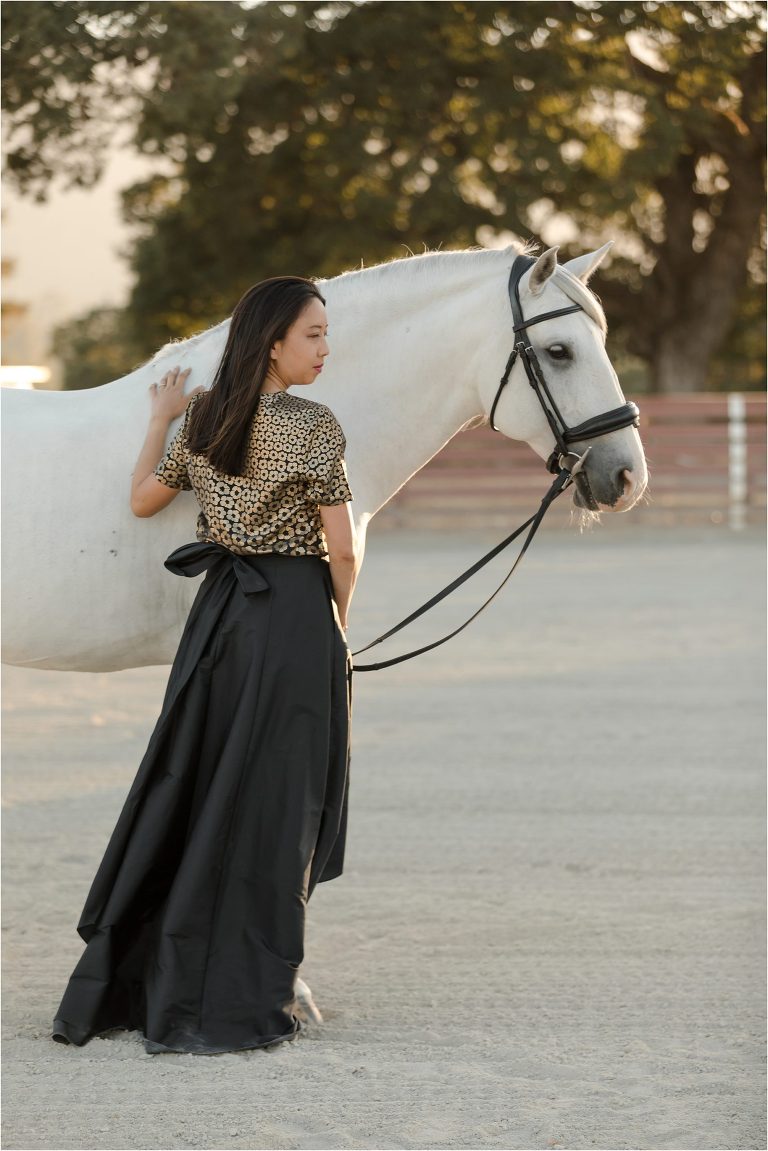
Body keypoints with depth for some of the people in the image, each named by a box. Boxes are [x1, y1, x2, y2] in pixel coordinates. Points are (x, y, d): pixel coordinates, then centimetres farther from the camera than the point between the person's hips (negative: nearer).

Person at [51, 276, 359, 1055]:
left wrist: (161, 419, 29)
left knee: (182, 794, 13)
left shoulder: (202, 421, 6)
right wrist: (338, 617, 6)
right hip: (295, 613, -6)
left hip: (218, 610, 6)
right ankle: (235, 1006, 1)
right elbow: (341, 546, -11)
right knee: (269, 812, -1)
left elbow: (143, 500, 17)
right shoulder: (312, 426, -12)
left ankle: (117, 986, 16)